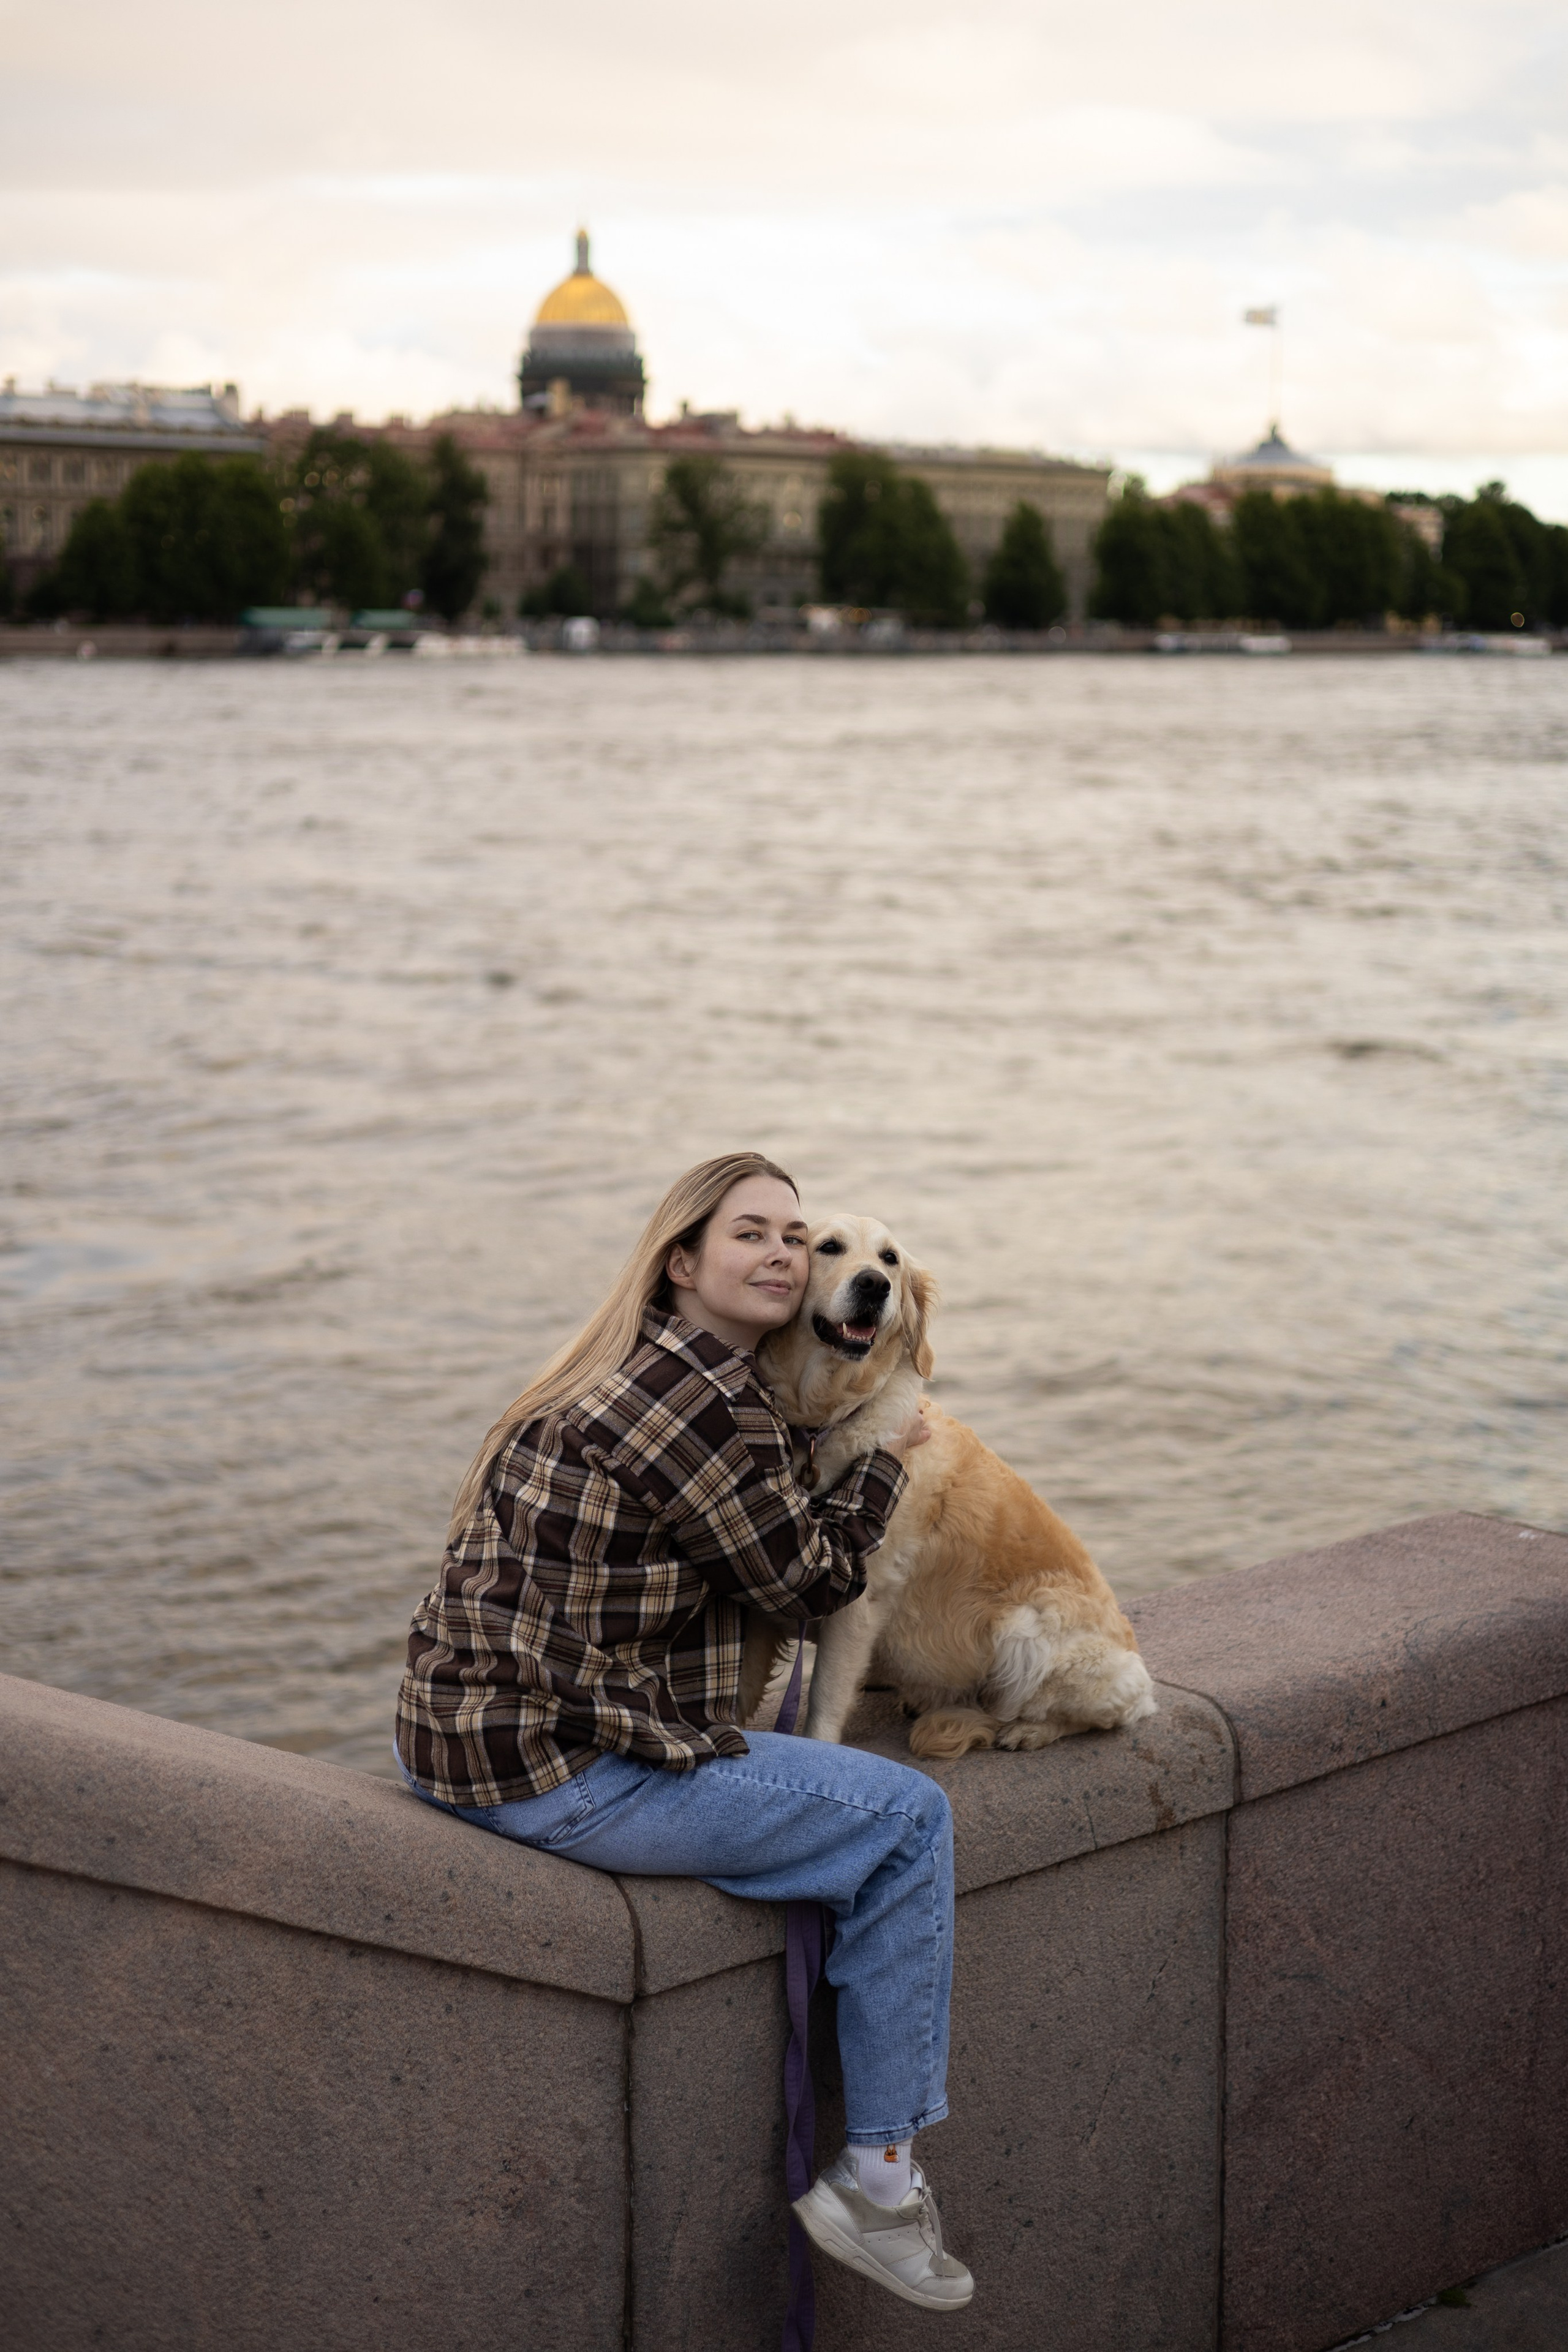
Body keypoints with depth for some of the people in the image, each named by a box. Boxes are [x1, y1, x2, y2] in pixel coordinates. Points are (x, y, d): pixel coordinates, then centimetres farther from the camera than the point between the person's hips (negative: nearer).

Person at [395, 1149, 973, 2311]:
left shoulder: (632, 1369, 14)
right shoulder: (706, 1402, -16)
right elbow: (811, 1579, -5)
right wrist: (885, 1458, 9)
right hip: (561, 1770, -10)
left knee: (788, 1771, 32)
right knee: (908, 1820, -2)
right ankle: (879, 2181, 5)